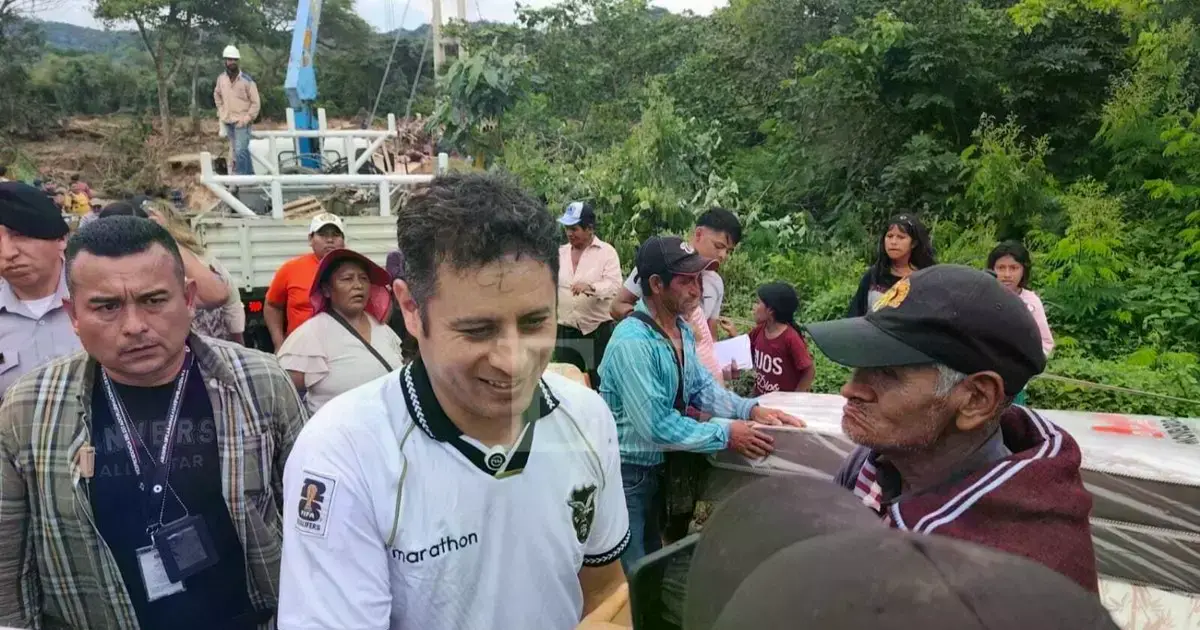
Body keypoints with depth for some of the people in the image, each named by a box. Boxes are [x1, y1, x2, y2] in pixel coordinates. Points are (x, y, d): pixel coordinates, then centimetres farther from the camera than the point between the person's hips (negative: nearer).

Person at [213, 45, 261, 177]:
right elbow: (217, 94, 23)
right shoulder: (221, 78, 4)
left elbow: (255, 102, -8)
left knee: (240, 151, -15)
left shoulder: (247, 80, -11)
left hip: (242, 122, -6)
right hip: (228, 122, 6)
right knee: (238, 151, 13)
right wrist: (221, 111, 13)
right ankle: (249, 176, 24)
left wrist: (247, 118, -14)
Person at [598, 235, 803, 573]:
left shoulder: (682, 329, 2)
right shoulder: (632, 343, -29)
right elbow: (656, 425, -29)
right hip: (625, 473, -9)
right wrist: (726, 434, -22)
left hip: (657, 466, 9)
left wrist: (751, 410, -7)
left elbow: (701, 387, 8)